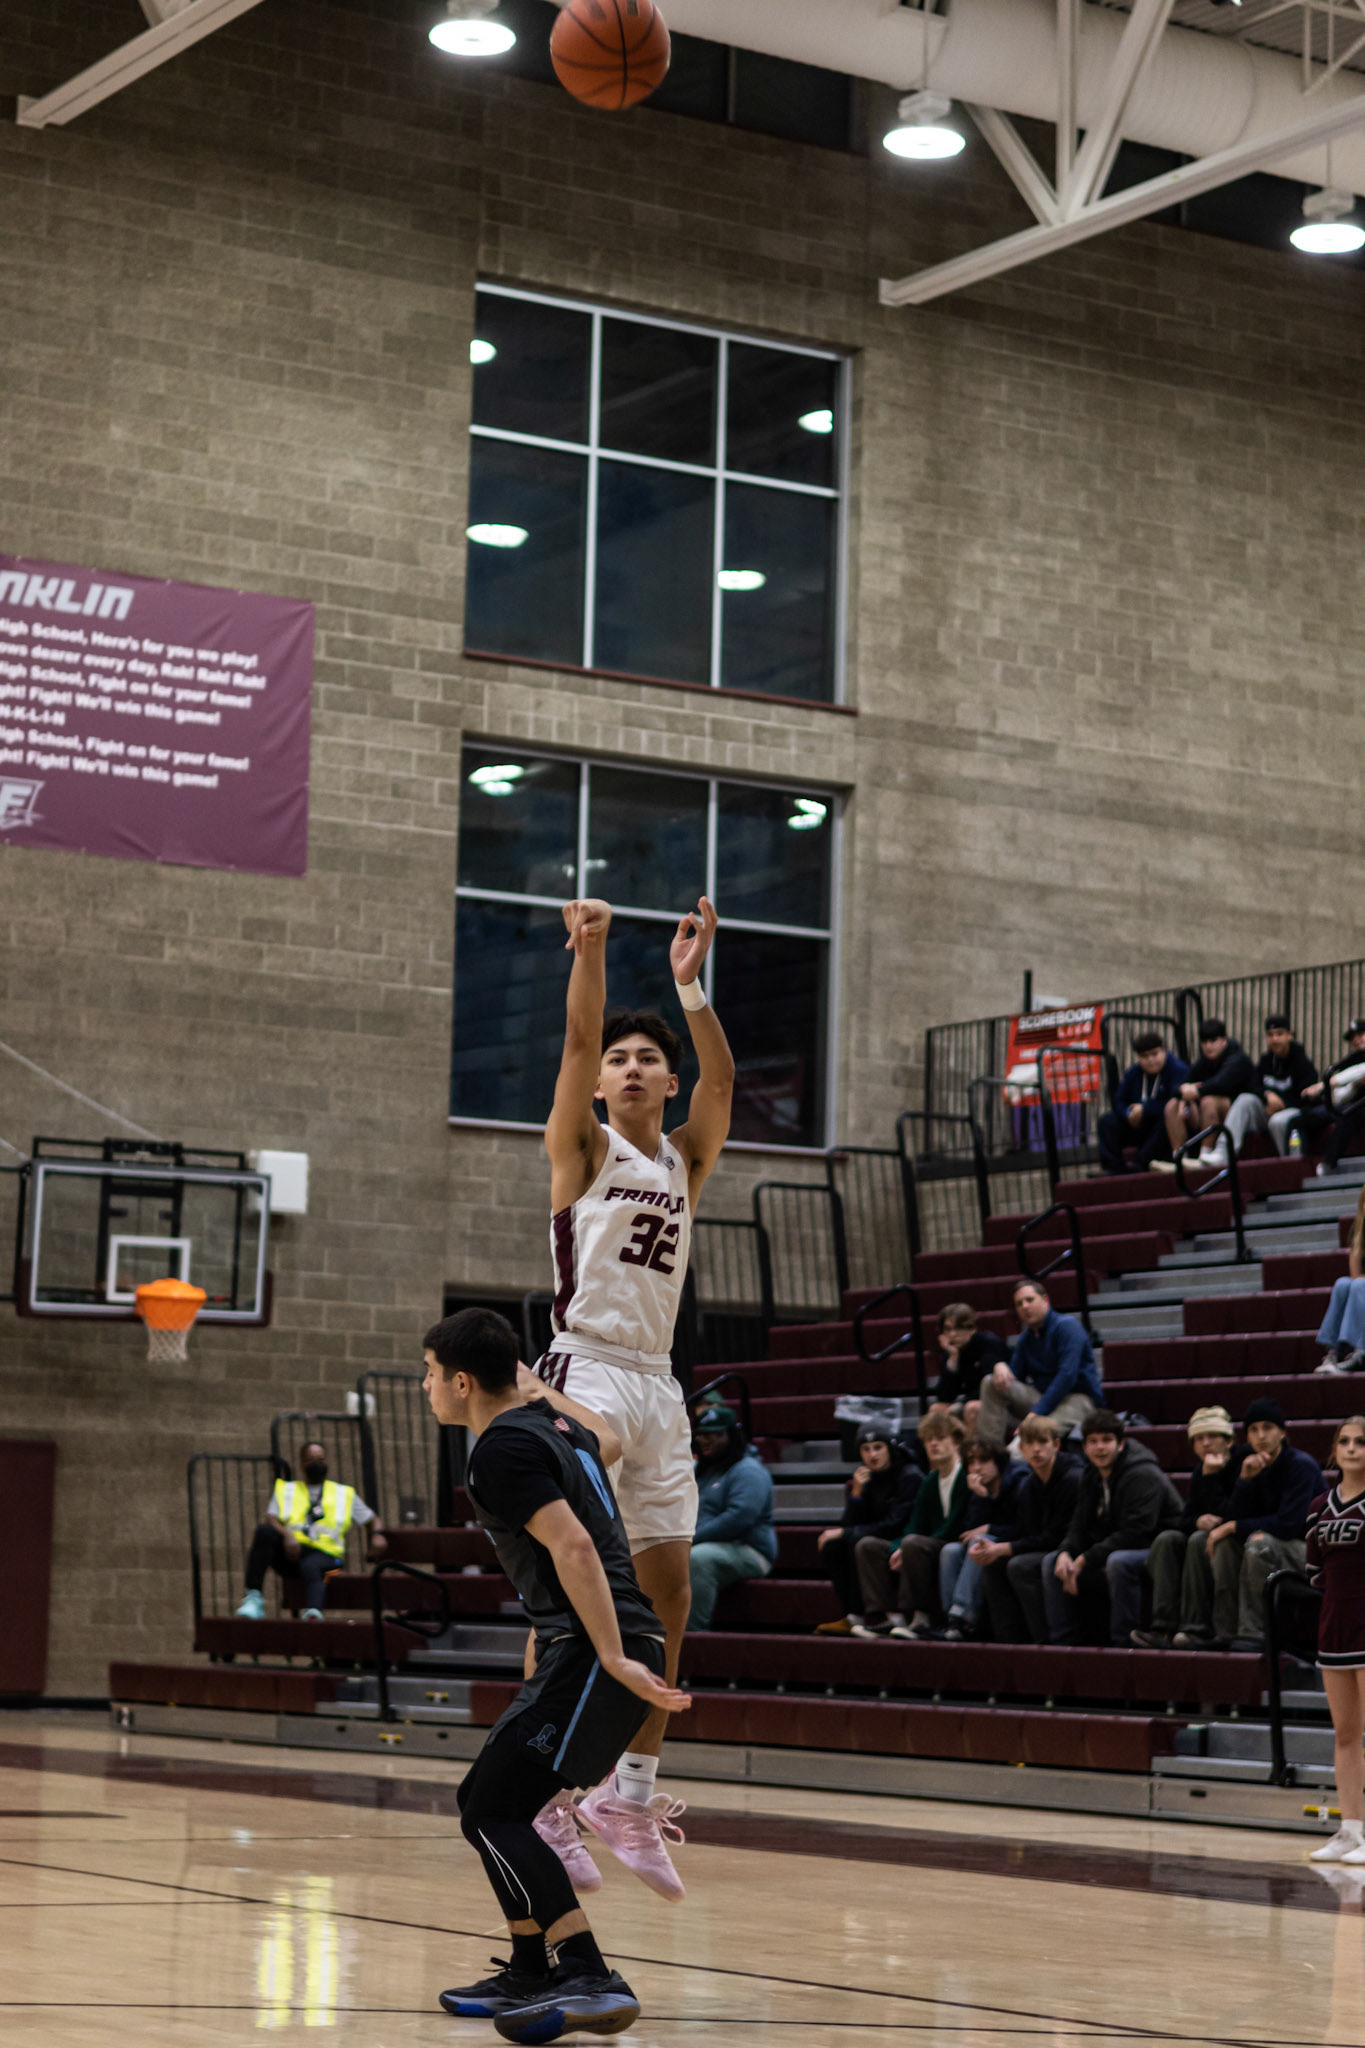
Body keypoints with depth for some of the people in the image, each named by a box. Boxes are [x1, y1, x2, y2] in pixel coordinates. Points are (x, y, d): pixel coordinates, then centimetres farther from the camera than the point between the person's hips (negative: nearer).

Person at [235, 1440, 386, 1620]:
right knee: (264, 1531, -32)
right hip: (289, 1550, 1)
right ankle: (253, 1598, -34)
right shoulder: (285, 1489, 27)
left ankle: (313, 1613, -70)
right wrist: (286, 1534, -14)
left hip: (324, 1553, -1)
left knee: (311, 1567, -40)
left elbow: (372, 1520, 31)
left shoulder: (345, 1494, 29)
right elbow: (271, 1519, 10)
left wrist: (377, 1535, 5)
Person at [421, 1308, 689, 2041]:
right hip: (587, 1650, 10)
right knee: (482, 1802, 17)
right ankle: (531, 1974, 25)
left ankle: (591, 1981, -24)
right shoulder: (549, 1422, 17)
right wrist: (538, 1386, 51)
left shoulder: (503, 1446, -11)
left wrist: (614, 1658, -25)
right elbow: (607, 1442, 42)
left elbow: (575, 1548, -21)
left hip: (594, 1651, -10)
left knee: (494, 1815, -16)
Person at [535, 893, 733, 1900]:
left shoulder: (686, 1160, 13)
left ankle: (629, 1794, 16)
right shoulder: (583, 1148, 4)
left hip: (658, 1385, 6)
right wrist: (589, 950, -28)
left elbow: (723, 1079, -4)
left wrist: (691, 983, -19)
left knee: (670, 1595, 6)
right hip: (585, 1372, -5)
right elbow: (578, 1042, -13)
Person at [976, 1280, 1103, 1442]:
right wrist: (999, 1367, -15)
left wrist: (1037, 1412, -24)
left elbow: (1067, 1375, -19)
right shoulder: (1025, 1338, 15)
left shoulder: (1067, 1326, -9)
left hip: (1078, 1397, -7)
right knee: (990, 1383, -11)